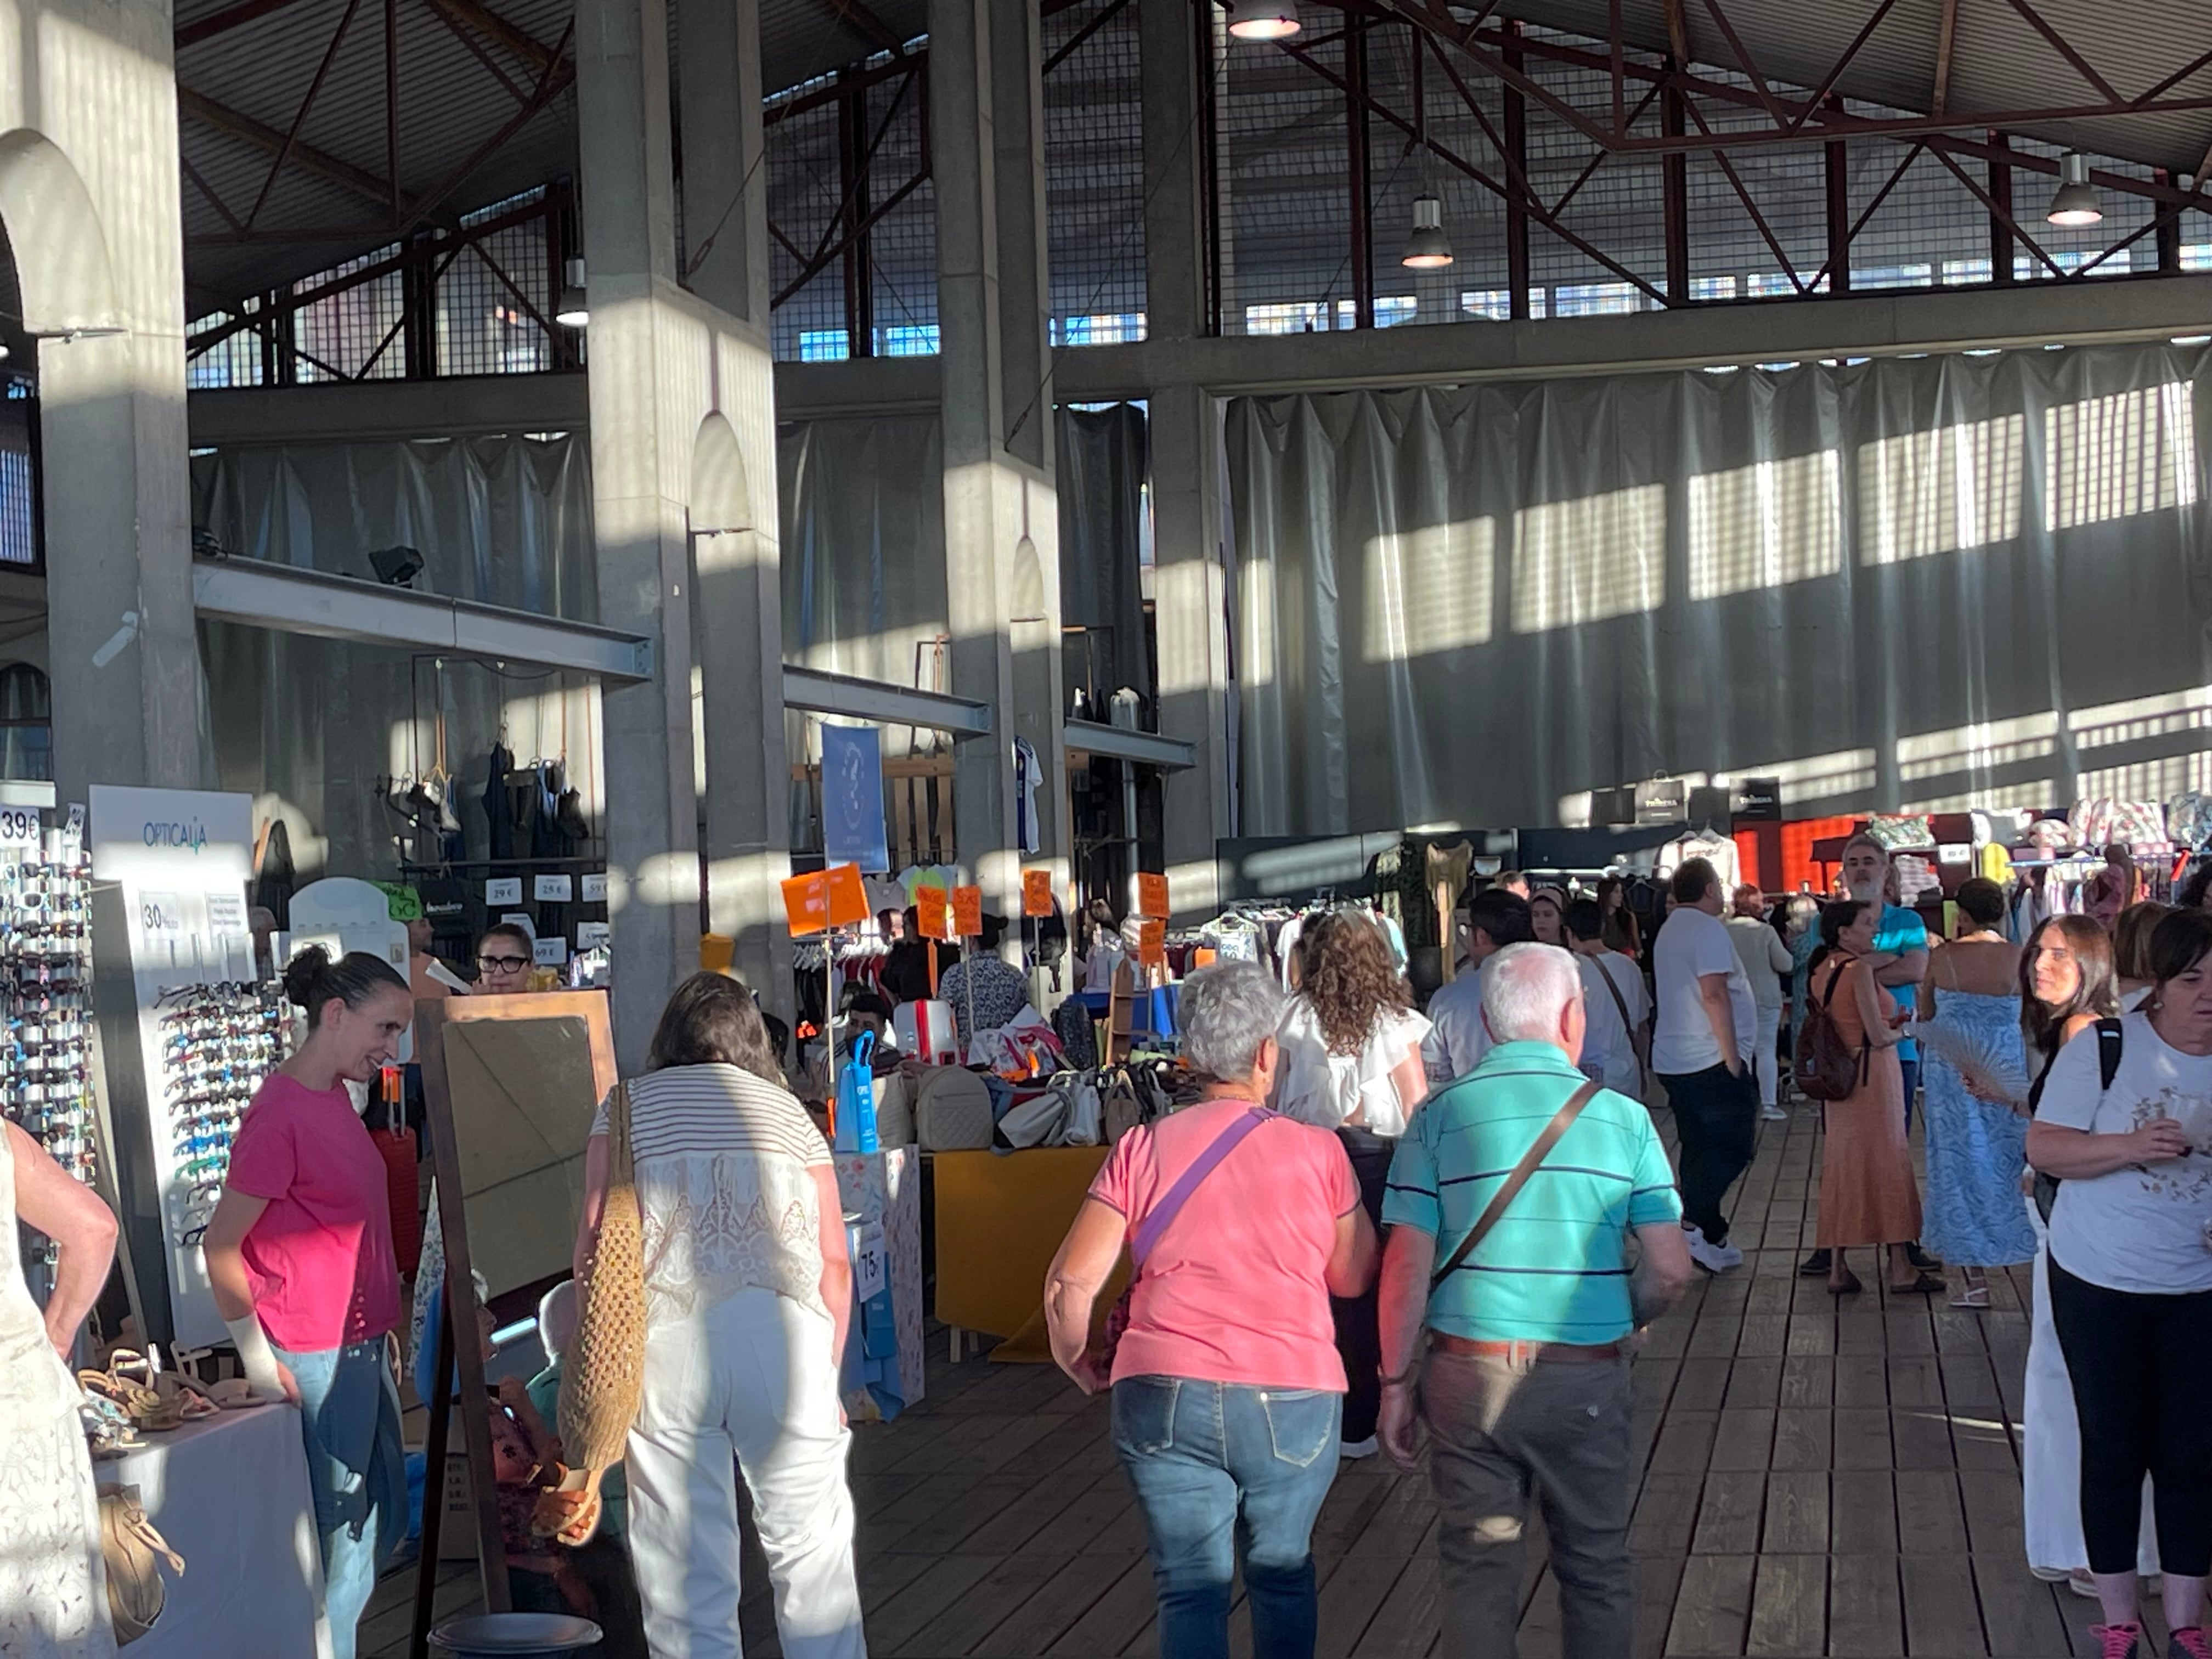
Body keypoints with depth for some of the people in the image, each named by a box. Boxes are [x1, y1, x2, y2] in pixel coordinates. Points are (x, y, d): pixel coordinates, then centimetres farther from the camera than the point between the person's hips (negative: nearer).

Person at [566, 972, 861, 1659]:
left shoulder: (628, 1107, 14)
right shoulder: (788, 1112, 17)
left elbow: (597, 1243, 2)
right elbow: (834, 1264, 11)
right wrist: (826, 1377, 18)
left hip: (667, 1332, 0)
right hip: (783, 1325, 1)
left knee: (685, 1560, 5)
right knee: (811, 1546, 6)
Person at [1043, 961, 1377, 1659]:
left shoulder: (1141, 1150, 0)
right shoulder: (1318, 1151, -2)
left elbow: (1071, 1283, -4)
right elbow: (1354, 1277, 9)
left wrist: (1079, 1365, 14)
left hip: (1166, 1396, 0)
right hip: (1292, 1400, 0)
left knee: (1190, 1587, 7)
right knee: (1281, 1572, 20)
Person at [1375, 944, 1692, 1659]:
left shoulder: (1441, 1116, -2)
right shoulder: (1622, 1116, -1)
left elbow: (1406, 1266, -6)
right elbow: (1671, 1272, -2)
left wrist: (1396, 1383, 3)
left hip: (1468, 1371, 0)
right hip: (1586, 1375, 0)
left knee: (1478, 1568, 10)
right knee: (1595, 1568, 14)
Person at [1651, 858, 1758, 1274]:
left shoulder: (1669, 930, 16)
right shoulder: (1707, 929, -13)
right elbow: (1714, 994, -22)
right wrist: (1733, 1058, -18)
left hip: (1673, 1059, 9)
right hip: (1711, 1060, -9)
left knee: (1701, 1151, 12)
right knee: (1733, 1147, -5)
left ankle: (1710, 1239, 14)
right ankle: (1693, 1225, -16)